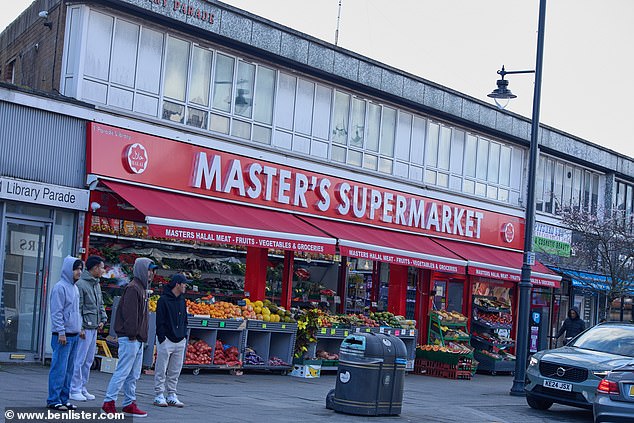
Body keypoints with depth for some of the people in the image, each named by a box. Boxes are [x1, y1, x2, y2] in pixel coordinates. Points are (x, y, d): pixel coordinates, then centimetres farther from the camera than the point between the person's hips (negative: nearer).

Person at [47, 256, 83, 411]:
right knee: (59, 368, -7)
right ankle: (53, 400, -2)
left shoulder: (75, 288, 16)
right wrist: (61, 332, -18)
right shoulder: (60, 287, -11)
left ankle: (64, 399, 15)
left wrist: (80, 328, 18)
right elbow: (56, 313, -15)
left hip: (74, 334, 9)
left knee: (69, 369, 10)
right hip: (63, 335, -9)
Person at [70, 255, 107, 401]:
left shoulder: (97, 285, 16)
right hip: (85, 328, -9)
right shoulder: (81, 284, -12)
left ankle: (82, 388, 20)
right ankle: (74, 390, 0)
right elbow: (77, 308, -15)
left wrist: (103, 319, 10)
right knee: (80, 360, -6)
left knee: (89, 360, 13)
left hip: (94, 328, 9)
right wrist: (80, 327, -17)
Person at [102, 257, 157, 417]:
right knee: (123, 372, -8)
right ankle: (109, 402, -4)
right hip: (130, 339, -10)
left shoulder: (142, 289, 19)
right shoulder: (133, 288, -13)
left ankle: (129, 404, 18)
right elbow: (130, 313, -20)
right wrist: (132, 335, -22)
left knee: (134, 374, 12)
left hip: (137, 339, 10)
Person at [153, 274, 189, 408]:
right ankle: (159, 395, 4)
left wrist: (184, 336, 12)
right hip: (166, 340, -7)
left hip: (180, 341, 7)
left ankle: (172, 395, 14)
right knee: (161, 369, -2)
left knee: (175, 371, 8)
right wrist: (162, 338, -14)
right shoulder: (163, 300, -7)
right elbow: (160, 322, -10)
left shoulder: (182, 300, 14)